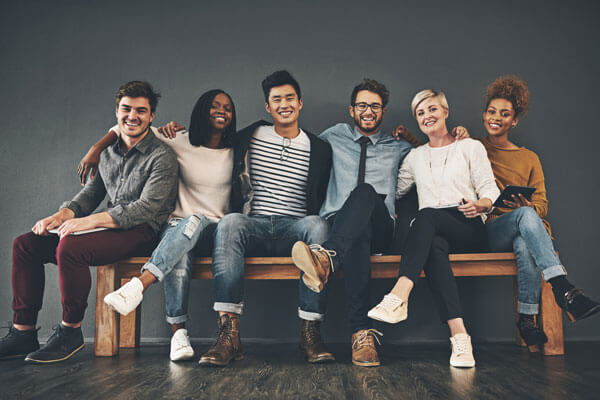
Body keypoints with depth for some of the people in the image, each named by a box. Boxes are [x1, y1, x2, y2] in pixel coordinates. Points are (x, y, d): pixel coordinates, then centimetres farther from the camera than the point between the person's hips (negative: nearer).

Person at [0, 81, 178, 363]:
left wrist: (91, 221, -25)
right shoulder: (108, 155, 18)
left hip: (141, 232, -8)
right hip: (110, 228, 8)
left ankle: (70, 332, -14)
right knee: (25, 244, -3)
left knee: (69, 247, -32)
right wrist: (61, 215, -7)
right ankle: (23, 331, 1)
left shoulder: (162, 157, -6)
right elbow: (88, 196, 16)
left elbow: (146, 208, -17)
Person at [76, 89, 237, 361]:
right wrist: (96, 149, 0)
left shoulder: (235, 152, 11)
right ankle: (178, 333, -36)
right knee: (178, 255, -37)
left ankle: (139, 284, -44)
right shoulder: (180, 142, 7)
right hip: (178, 226, 0)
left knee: (195, 222, -37)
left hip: (215, 231, 1)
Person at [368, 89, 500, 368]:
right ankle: (459, 334, -46)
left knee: (427, 215, -36)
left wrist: (479, 205, -15)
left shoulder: (471, 147, 14)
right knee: (434, 247, -37)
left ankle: (398, 297, -51)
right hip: (432, 231, 2)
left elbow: (490, 190, 5)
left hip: (469, 229, -2)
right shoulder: (415, 156, 25)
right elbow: (394, 191, 26)